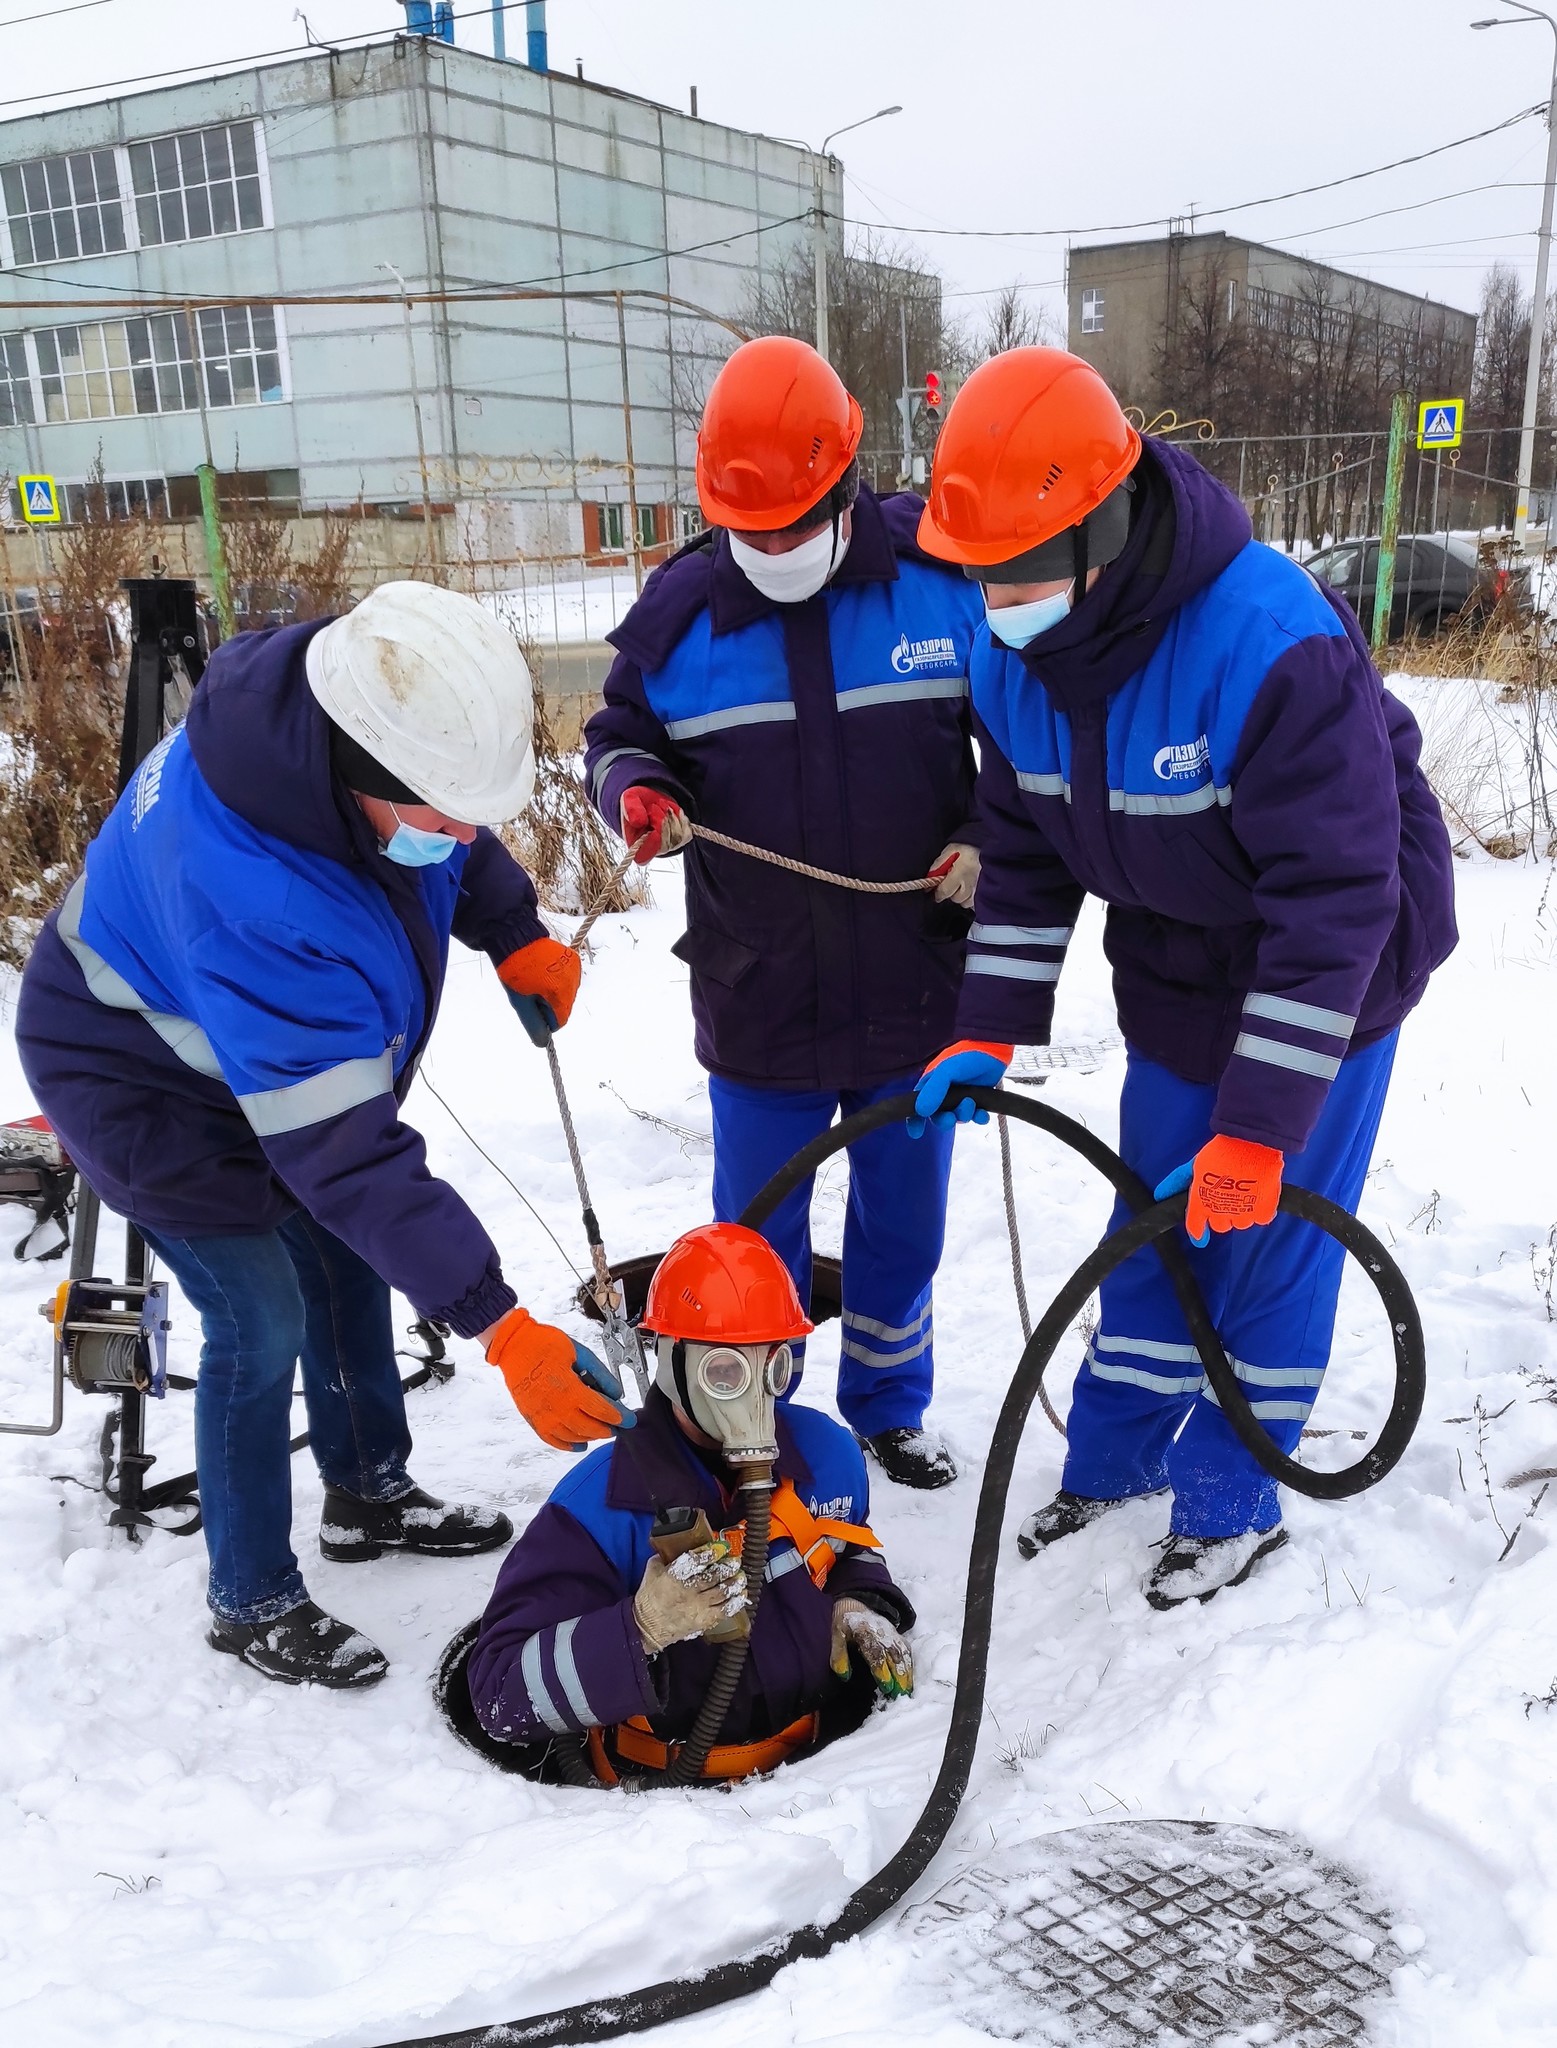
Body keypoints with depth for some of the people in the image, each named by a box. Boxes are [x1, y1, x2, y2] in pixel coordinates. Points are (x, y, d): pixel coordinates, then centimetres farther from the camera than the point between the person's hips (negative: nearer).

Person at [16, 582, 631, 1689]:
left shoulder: (345, 703, -23)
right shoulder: (248, 900, -46)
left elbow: (460, 848, 2)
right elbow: (347, 1152, -43)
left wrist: (516, 935, -8)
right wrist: (499, 1327, -41)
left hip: (295, 1048, 8)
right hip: (153, 1088, -8)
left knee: (349, 1262, 16)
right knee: (261, 1325, -6)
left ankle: (369, 1494, 38)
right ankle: (253, 1604, 17)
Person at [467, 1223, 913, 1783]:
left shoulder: (824, 1452, 0)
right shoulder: (602, 1502, -16)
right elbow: (501, 1692, -19)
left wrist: (860, 1605, 1)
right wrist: (643, 1628, -31)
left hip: (825, 1757, 5)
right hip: (664, 1793, -4)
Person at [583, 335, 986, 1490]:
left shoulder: (945, 578, -6)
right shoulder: (682, 608, -4)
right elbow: (619, 735, 9)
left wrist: (989, 839, -9)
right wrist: (636, 790, -13)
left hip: (917, 990, 0)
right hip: (758, 999, 0)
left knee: (903, 1222, 18)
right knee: (756, 1237, 14)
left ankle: (889, 1407, 41)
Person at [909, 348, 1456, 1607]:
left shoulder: (1275, 644, -35)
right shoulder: (1014, 652, -12)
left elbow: (1335, 899, -32)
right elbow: (1025, 849, 0)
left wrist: (1258, 1128, -31)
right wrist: (989, 1032, -5)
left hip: (1324, 983, -6)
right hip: (1177, 981, 6)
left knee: (1268, 1234, 3)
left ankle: (1231, 1505, 23)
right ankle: (1116, 1457, 34)